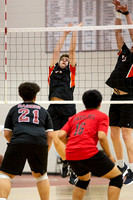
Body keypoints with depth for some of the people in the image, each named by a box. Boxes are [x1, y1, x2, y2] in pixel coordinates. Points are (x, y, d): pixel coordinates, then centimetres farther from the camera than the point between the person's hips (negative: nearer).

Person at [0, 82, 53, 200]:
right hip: (40, 142, 1)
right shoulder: (43, 111, 26)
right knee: (41, 174, 22)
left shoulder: (14, 109, 24)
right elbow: (50, 135, 16)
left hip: (18, 141, -1)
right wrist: (45, 152, 25)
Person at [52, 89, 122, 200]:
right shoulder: (102, 116, 11)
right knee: (117, 177, 8)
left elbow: (61, 135, 12)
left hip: (70, 155, 6)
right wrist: (109, 155, 5)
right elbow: (101, 136, -6)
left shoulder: (74, 117, 24)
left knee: (84, 179, 33)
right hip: (89, 153, -6)